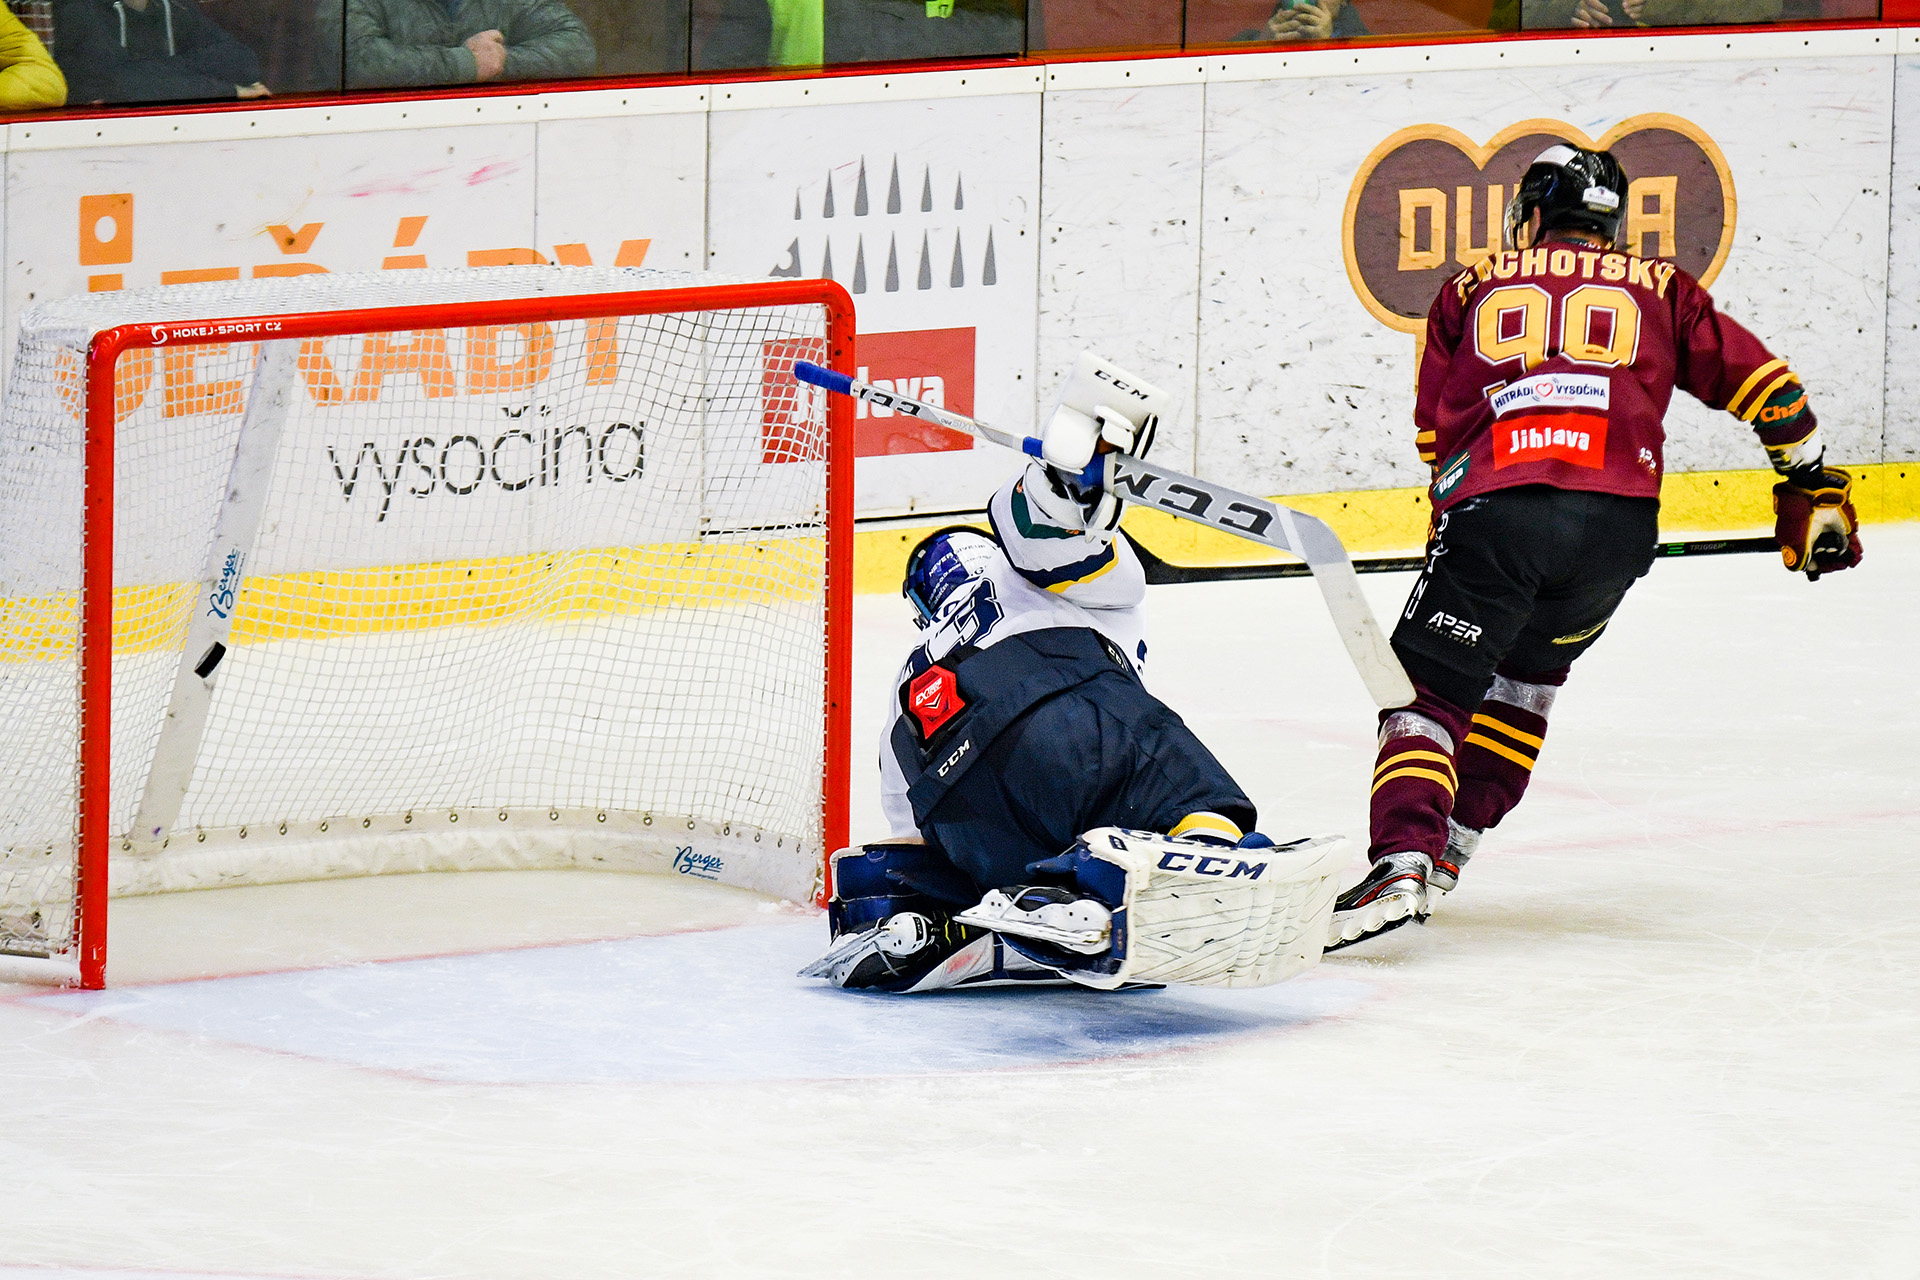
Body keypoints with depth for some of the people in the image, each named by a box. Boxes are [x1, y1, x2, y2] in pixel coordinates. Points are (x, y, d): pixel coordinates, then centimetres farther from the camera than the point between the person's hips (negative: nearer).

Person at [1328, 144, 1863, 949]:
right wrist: (1814, 486, 32)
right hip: (1617, 520, 2)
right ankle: (1452, 845, 23)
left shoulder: (1474, 288, 22)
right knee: (1528, 667, 27)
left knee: (1429, 692, -1)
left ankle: (1402, 860, -25)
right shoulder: (1657, 288, 23)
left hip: (1494, 509, -2)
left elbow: (1434, 432, 23)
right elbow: (1759, 382, 21)